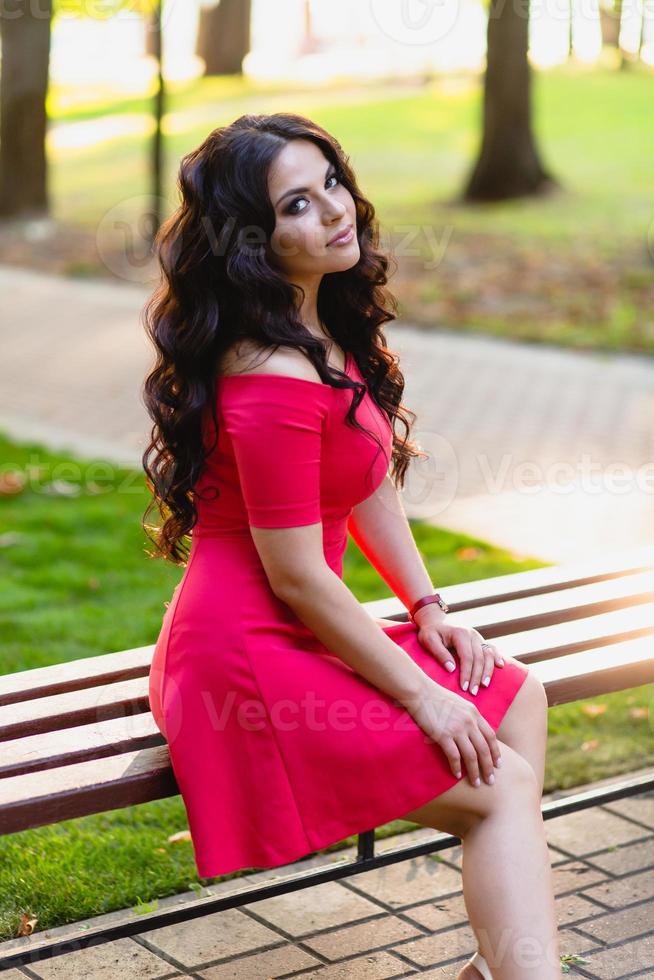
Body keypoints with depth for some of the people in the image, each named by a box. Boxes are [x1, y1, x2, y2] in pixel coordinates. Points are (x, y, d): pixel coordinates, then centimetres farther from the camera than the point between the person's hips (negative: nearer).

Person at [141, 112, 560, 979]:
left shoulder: (330, 329, 6)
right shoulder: (273, 379, -25)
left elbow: (373, 485, 14)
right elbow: (296, 577, -22)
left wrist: (428, 608, 5)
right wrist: (419, 694, -15)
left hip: (300, 637, 10)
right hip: (252, 657, -10)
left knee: (519, 698, 9)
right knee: (502, 785, -7)